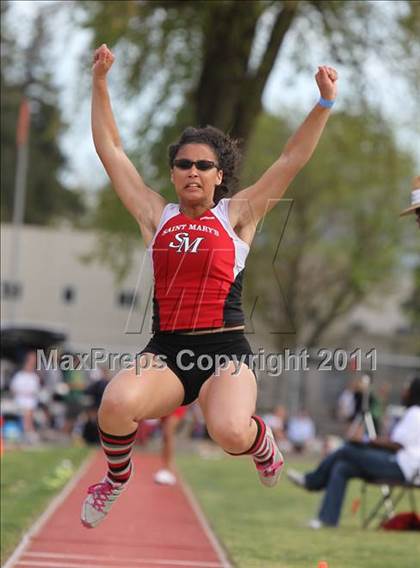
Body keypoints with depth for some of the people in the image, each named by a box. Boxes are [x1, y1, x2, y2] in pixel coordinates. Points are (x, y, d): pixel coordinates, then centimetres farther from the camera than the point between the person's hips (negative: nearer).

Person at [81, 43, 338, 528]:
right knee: (116, 403, -32)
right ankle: (116, 477, 4)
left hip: (225, 349, -2)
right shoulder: (156, 216, 13)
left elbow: (294, 158, 4)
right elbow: (110, 150, 15)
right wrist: (99, 83, 11)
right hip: (165, 351, 2)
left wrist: (325, 102, -6)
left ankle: (263, 444, 9)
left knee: (230, 432, -33)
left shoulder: (236, 216, 8)